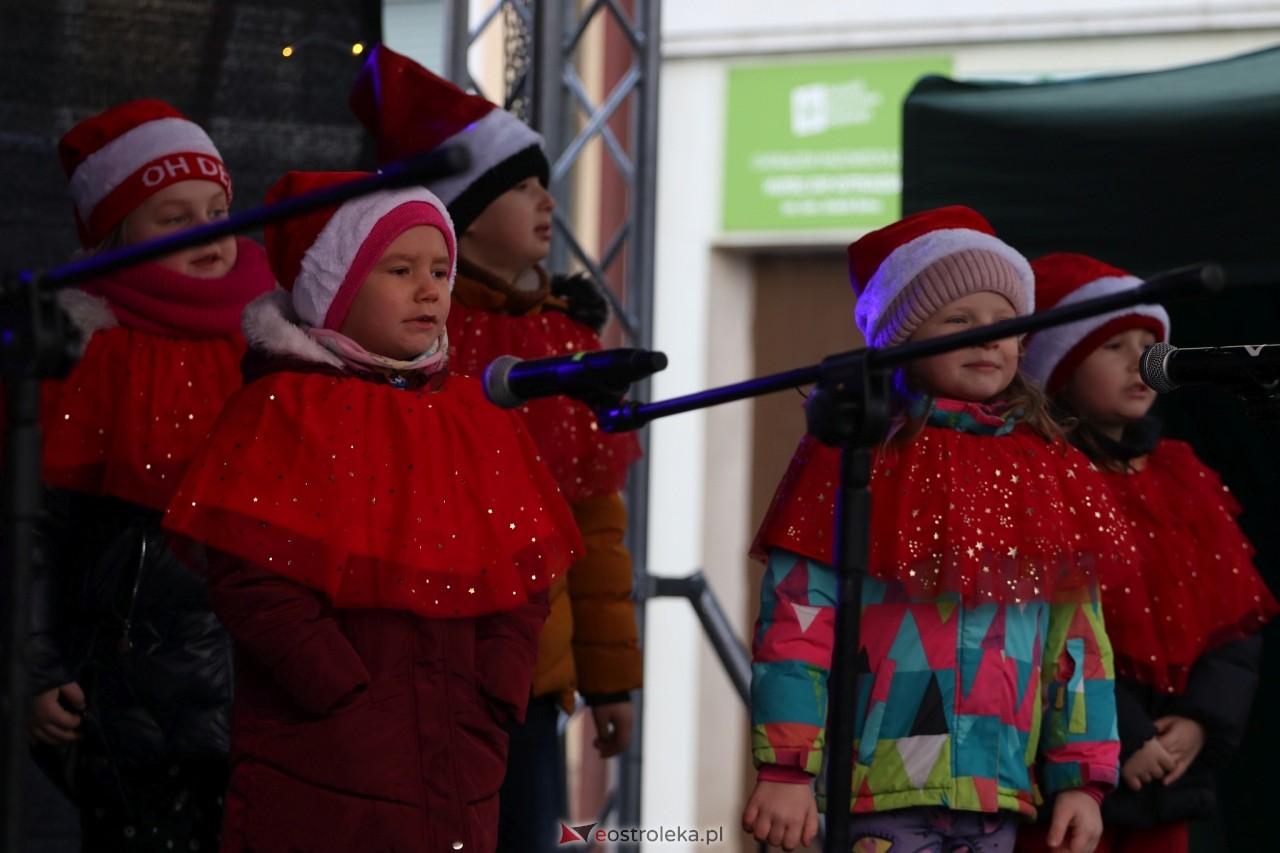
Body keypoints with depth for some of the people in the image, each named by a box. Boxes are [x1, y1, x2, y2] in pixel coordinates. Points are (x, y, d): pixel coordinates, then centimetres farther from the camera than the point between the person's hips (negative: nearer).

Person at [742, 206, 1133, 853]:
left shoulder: (1049, 472, 14)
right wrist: (785, 770, -11)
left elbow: (1078, 636, 15)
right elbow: (797, 619, -5)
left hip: (997, 796, 5)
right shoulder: (856, 459, 0)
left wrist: (1082, 778, 9)